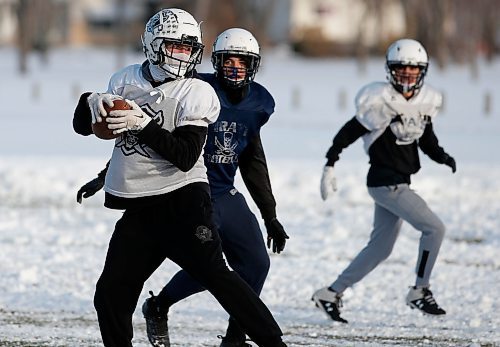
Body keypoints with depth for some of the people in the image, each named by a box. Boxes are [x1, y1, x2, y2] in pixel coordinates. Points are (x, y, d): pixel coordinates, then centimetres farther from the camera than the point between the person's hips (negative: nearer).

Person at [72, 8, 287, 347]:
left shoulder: (197, 93, -6)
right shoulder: (127, 80, 8)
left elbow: (185, 157, -16)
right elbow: (82, 125, 13)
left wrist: (141, 124, -25)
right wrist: (94, 103, -9)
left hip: (182, 202, -5)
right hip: (139, 211, 5)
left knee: (215, 274, -17)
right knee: (111, 296, 3)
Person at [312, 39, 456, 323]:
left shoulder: (425, 102, 5)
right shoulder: (382, 102, -16)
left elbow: (426, 139, 18)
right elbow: (349, 133, -11)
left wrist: (442, 156, -1)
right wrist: (329, 166, -11)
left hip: (400, 183, 8)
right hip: (385, 184, -8)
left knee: (381, 248, 13)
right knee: (434, 228, -13)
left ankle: (332, 294, 21)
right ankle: (420, 291, -1)